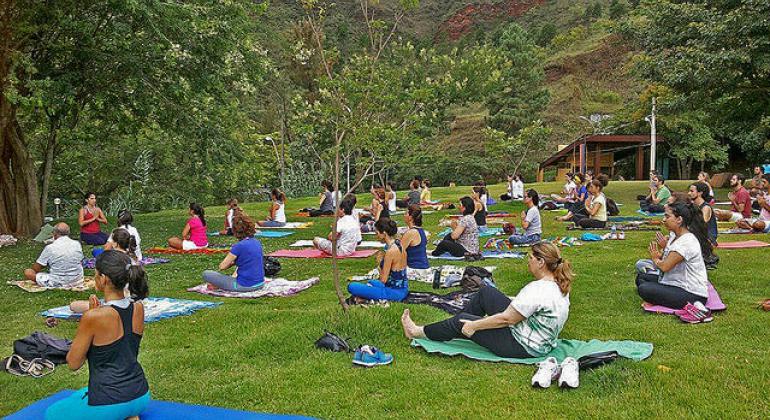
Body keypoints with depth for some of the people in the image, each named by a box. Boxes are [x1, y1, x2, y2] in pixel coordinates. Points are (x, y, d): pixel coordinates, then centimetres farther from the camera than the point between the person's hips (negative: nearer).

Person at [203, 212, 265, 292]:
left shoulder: (239, 246, -17)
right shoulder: (257, 242, 5)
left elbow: (222, 266, -10)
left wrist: (233, 262, 8)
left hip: (245, 286, -8)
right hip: (260, 284, 8)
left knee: (206, 274, -2)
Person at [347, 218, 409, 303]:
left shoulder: (391, 251, -22)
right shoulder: (399, 245, 5)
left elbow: (383, 279, -17)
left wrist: (380, 263, -4)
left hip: (394, 292, -9)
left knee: (352, 287, -15)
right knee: (370, 282, 38)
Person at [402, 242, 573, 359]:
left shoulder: (538, 291, -29)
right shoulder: (559, 285, 1)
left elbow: (506, 319, -25)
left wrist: (473, 326, -15)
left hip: (523, 346, -9)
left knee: (461, 322, -1)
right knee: (485, 292, 10)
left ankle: (418, 332, 19)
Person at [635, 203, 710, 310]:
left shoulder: (686, 242, -22)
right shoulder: (675, 235, 9)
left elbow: (665, 266, -20)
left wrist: (655, 259, 0)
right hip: (679, 283, 10)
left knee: (644, 289, -23)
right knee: (641, 277, 9)